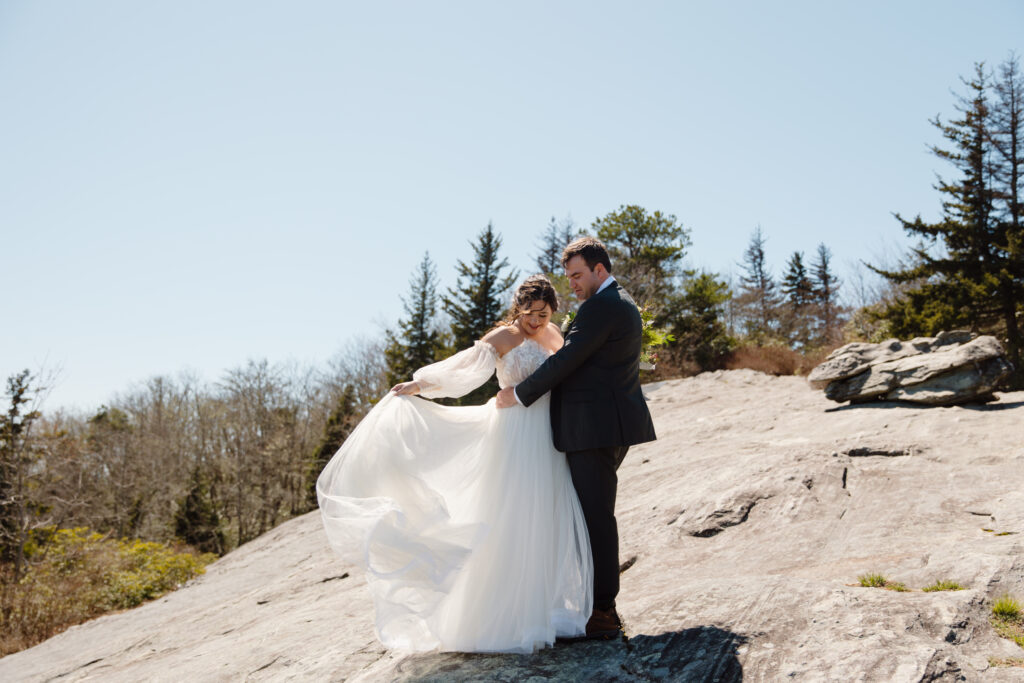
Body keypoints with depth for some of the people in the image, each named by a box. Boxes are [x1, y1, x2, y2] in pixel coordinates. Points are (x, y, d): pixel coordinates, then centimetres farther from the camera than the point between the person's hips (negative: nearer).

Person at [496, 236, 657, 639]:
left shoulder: (600, 307, -13)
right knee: (597, 514, 15)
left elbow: (567, 359, -18)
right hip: (612, 425, 11)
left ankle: (603, 613, 2)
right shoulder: (624, 305, 19)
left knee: (596, 516, -5)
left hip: (594, 427, -11)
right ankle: (603, 607, 22)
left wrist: (519, 394, -9)